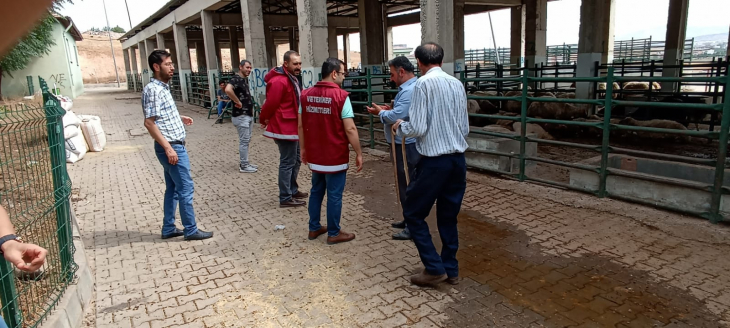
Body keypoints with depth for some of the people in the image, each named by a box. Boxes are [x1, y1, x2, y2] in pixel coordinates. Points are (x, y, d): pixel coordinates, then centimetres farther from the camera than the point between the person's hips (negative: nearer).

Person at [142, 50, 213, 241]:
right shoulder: (153, 90, -17)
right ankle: (191, 230, 7)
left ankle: (169, 229, 24)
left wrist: (179, 118, 26)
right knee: (185, 188, -3)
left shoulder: (163, 87, 13)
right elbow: (149, 122, -22)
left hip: (175, 145, 10)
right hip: (171, 147, -10)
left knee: (173, 188, 15)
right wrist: (168, 148, -24)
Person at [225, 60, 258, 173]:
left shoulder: (245, 79, 13)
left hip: (248, 115, 10)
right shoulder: (236, 79, -16)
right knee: (244, 141, -4)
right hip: (241, 116, -10)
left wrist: (250, 104, 12)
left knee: (246, 140, 16)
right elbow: (228, 89, -37)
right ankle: (244, 166, 4)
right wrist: (238, 102, -26)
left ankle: (245, 162, 26)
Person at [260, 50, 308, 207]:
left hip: (293, 127, 10)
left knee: (296, 160, 19)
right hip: (285, 128, -10)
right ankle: (285, 198, 5)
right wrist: (264, 121, -5)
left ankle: (293, 190, 33)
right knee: (288, 163, -3)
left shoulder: (291, 78, 13)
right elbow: (270, 104, -20)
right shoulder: (279, 81, -21)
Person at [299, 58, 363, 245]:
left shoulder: (306, 95, 3)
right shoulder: (341, 96, -15)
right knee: (334, 196, 5)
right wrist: (359, 154, -9)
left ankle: (314, 228, 29)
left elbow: (301, 125, 8)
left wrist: (303, 149, 18)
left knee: (316, 191, 19)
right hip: (335, 157, -6)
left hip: (315, 156, 6)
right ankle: (334, 234, 16)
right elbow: (350, 129, -18)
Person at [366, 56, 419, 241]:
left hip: (407, 146, -11)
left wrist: (380, 112, -7)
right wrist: (388, 110, 5)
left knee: (407, 186, -2)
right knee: (406, 185, 19)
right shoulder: (409, 88, 14)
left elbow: (396, 116, -26)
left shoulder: (409, 91, -21)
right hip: (405, 144, 11)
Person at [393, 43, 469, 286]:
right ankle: (451, 270, 28)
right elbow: (465, 128, 12)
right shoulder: (457, 84, 8)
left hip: (435, 161, -7)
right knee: (448, 216, 18)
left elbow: (417, 128, -15)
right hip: (458, 159, 7)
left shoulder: (423, 84, -10)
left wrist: (399, 125, 4)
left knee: (413, 213, 9)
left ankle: (435, 268, 11)